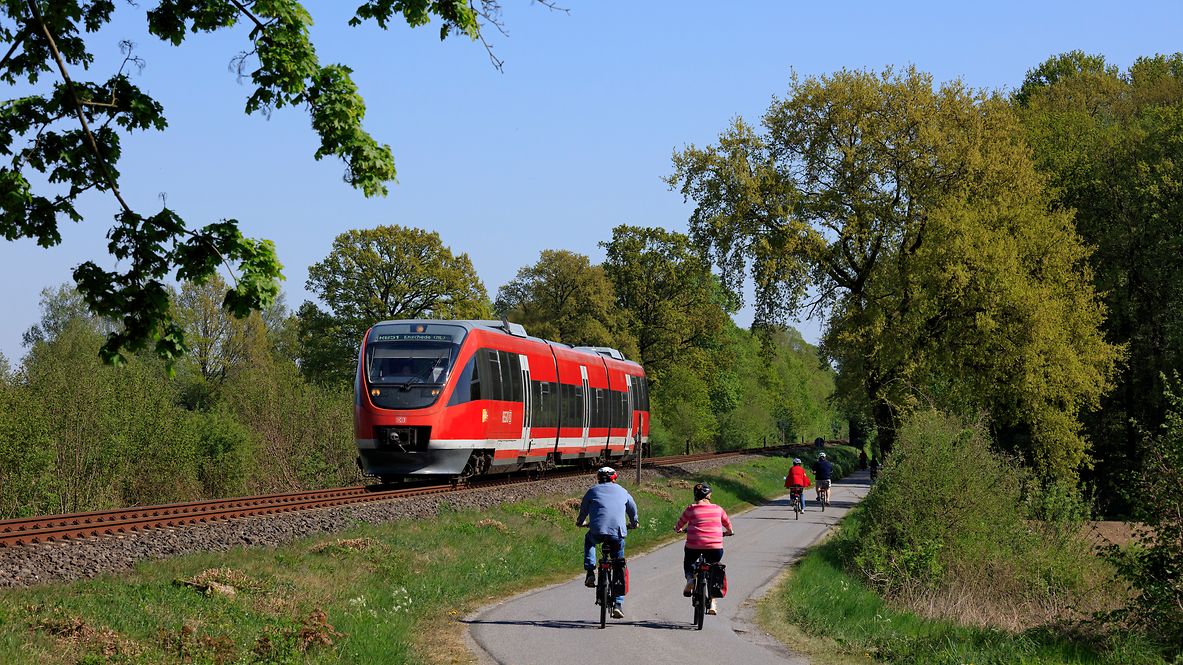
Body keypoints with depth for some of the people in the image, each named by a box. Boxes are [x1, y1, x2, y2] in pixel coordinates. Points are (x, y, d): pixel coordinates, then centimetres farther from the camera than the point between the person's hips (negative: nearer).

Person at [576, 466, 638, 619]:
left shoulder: (593, 491, 17)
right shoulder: (621, 491, 20)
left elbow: (583, 509, 28)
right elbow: (633, 508, 34)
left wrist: (580, 522, 50)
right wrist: (633, 523, 54)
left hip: (597, 532, -1)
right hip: (618, 532, 1)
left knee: (588, 540, 36)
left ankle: (590, 573, 20)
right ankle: (618, 604, 6)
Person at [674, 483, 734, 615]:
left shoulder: (691, 509, 2)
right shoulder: (717, 509, 8)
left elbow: (680, 524, 16)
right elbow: (728, 524, 23)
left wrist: (677, 529, 39)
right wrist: (728, 532, 45)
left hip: (694, 545, -1)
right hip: (715, 546, 1)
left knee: (688, 563, 30)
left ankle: (690, 578, -1)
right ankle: (712, 603, 13)